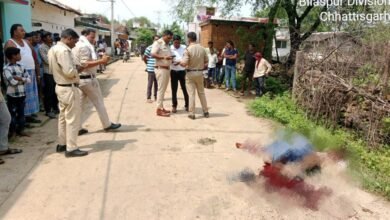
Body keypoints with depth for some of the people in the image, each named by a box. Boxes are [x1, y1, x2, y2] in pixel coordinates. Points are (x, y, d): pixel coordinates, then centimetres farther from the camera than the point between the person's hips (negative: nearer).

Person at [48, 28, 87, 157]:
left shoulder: (53, 49, 11)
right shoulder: (63, 50, -20)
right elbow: (69, 72, -27)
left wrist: (74, 67, 10)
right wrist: (78, 69, -7)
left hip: (60, 87, 10)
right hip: (69, 88, -10)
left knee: (63, 116, 18)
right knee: (72, 119, -3)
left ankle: (62, 144, 28)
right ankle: (71, 148, 3)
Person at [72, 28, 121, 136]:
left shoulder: (76, 45, 14)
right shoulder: (84, 46, -17)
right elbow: (85, 64, -23)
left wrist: (99, 61, 12)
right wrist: (101, 61, -23)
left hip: (79, 78, 9)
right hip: (87, 79, -9)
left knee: (80, 104, 11)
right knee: (99, 103, 3)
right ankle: (107, 125, 16)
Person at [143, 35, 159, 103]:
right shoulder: (149, 48, -9)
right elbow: (144, 58, -2)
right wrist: (149, 64, 4)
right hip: (151, 69, -5)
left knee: (157, 84, 12)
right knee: (150, 84, 1)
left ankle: (156, 96, 24)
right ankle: (148, 98, 8)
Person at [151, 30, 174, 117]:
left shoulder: (167, 44, 17)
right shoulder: (158, 43, -10)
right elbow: (153, 54, -21)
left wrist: (170, 58, 8)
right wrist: (164, 57, -31)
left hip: (167, 69, 9)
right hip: (161, 69, -9)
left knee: (163, 89, 12)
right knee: (161, 89, -7)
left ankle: (161, 107, 20)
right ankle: (159, 109, -2)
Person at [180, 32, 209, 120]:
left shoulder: (188, 49, -15)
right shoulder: (202, 48, 1)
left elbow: (184, 63, -19)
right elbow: (206, 61, 7)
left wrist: (180, 62, 1)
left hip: (191, 73, -4)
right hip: (200, 73, 4)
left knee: (191, 93, 2)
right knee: (201, 92, 15)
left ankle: (192, 113, 6)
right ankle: (205, 111, 22)